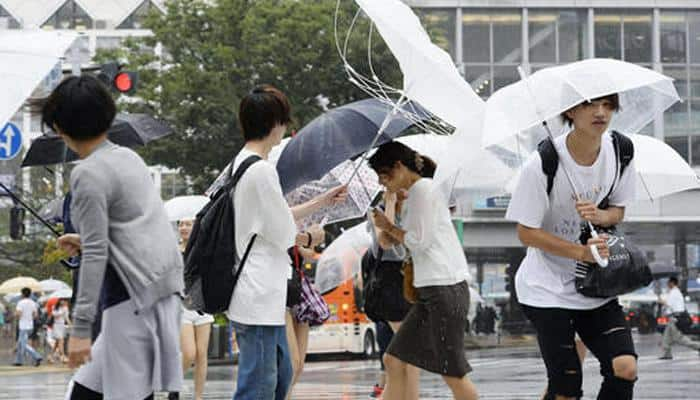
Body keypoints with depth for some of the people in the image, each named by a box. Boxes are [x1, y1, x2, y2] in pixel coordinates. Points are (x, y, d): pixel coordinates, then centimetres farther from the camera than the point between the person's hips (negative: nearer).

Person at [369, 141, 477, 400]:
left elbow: (419, 240, -12)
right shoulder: (413, 196, 21)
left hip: (444, 288, -10)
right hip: (430, 290, 10)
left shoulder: (422, 188, -7)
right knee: (394, 360, 7)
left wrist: (389, 228, 2)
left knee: (452, 373, -7)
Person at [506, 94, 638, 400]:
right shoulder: (543, 163, -20)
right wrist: (582, 252, -24)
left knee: (625, 367, -10)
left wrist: (599, 216, -17)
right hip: (547, 288, -4)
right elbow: (526, 232, -13)